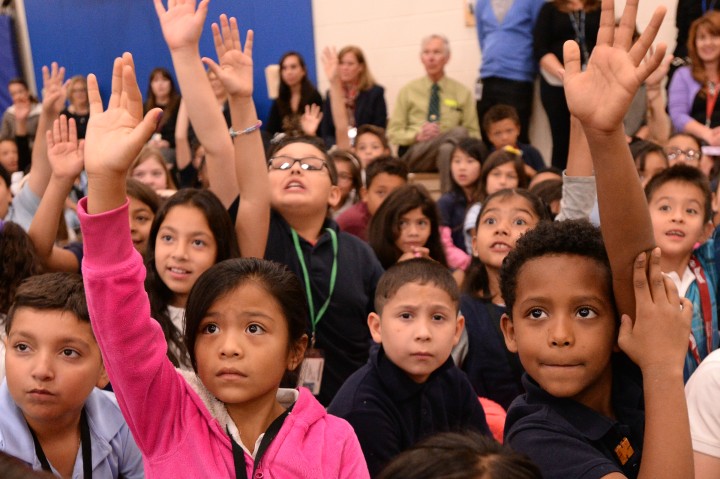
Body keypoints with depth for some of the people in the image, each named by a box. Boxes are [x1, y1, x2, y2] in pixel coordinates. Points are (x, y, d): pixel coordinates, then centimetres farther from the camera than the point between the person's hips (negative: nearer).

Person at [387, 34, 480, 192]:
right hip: (413, 155, -1)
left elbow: (474, 135, 10)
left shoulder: (462, 93, 14)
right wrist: (417, 135, -12)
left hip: (450, 150, 1)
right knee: (458, 132, -32)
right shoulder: (408, 91, 15)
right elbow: (393, 132, 10)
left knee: (446, 149, -39)